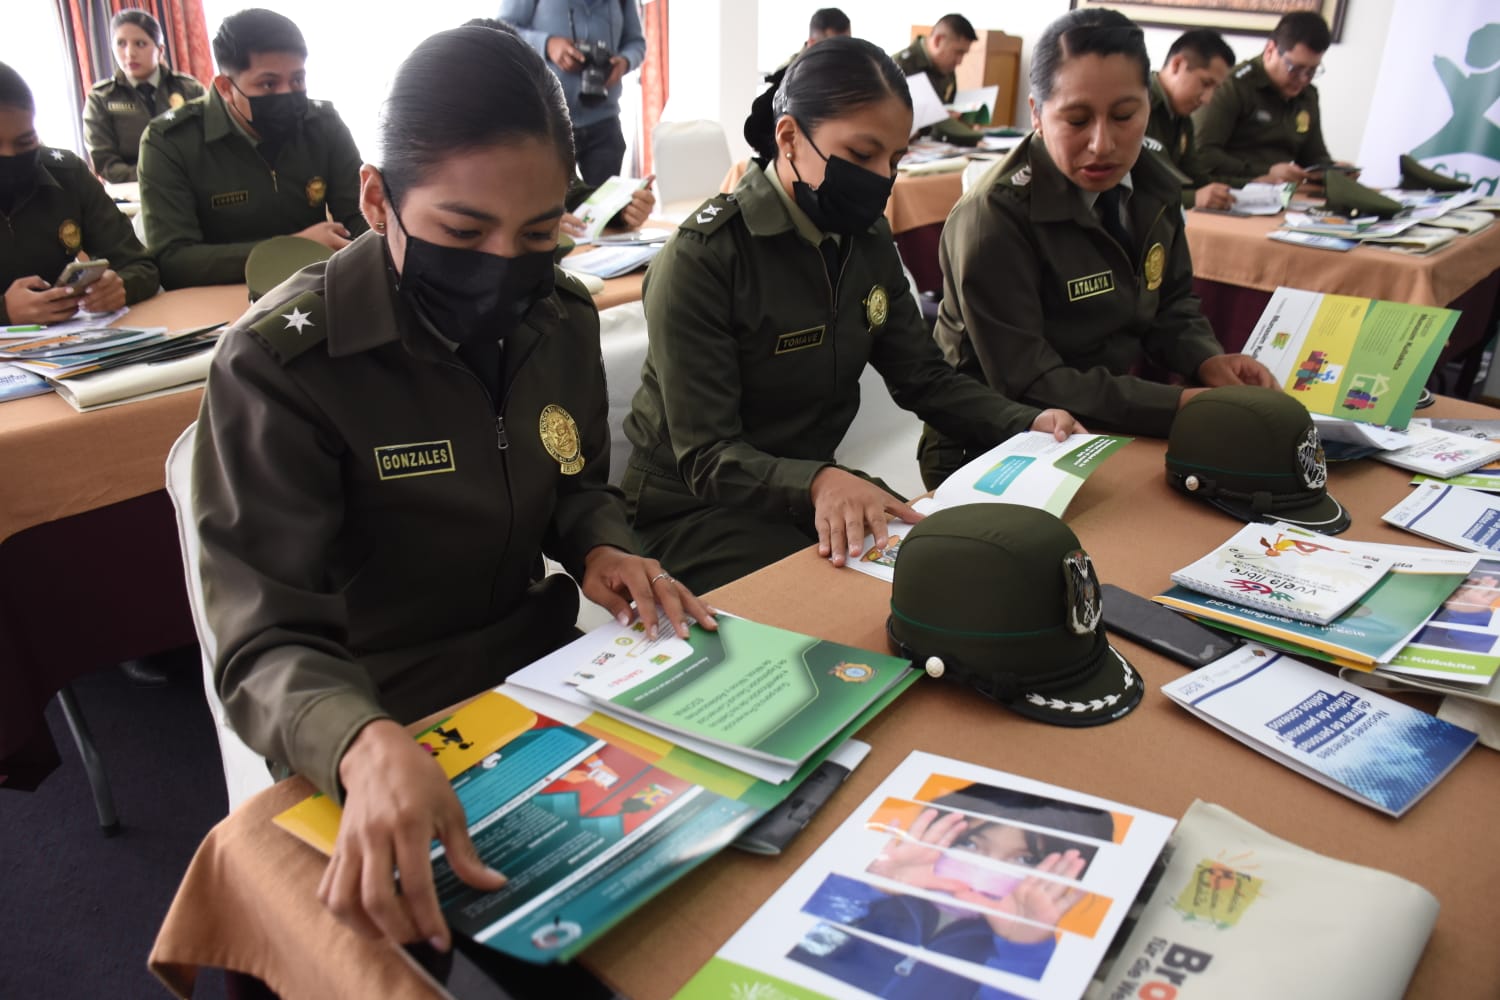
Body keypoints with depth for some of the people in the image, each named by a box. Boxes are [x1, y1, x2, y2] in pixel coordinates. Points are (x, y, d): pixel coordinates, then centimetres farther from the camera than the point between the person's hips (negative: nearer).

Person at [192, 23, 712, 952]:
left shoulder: (563, 317, -2)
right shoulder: (281, 364, -19)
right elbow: (272, 643, -23)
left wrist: (603, 549, -10)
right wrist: (365, 741, -44)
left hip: (544, 672, 6)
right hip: (389, 721, -5)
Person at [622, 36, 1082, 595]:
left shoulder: (868, 239, 1)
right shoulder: (702, 258, -21)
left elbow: (923, 377, 5)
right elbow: (706, 459, -24)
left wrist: (1028, 424, -13)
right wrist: (817, 484, -44)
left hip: (812, 483, 7)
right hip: (696, 511, -6)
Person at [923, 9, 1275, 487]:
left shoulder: (1153, 187, 1)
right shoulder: (993, 219, -21)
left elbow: (1171, 304, 14)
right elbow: (1026, 382, -23)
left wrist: (1206, 361, -8)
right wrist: (1179, 406, -28)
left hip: (1124, 424, 7)